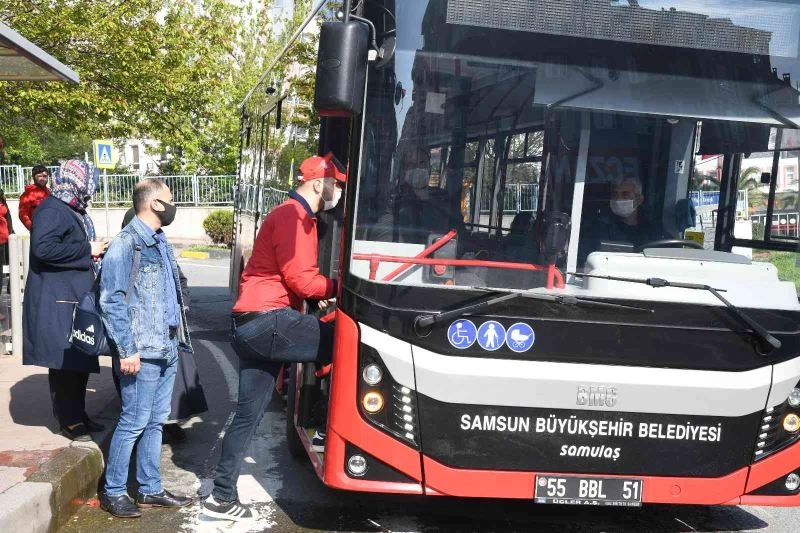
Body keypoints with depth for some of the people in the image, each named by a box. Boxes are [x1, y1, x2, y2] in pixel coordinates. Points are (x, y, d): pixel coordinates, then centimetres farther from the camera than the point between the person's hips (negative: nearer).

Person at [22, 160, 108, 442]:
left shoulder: (74, 211, 17)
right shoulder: (51, 209, -14)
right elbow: (43, 247, -28)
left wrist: (95, 250, 11)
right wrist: (87, 250, -20)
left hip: (77, 298, 10)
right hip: (58, 301, -10)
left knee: (79, 361, 14)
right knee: (64, 362, -3)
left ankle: (78, 415, 23)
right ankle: (70, 421, 6)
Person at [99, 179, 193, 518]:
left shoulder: (160, 242, 14)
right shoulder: (126, 244, -12)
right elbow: (112, 300, -16)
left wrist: (177, 339, 15)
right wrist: (127, 350, -19)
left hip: (167, 349, 8)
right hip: (143, 351, -8)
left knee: (155, 422, 13)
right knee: (134, 423, -1)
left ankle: (150, 489, 23)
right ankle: (113, 492, 12)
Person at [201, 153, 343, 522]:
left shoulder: (293, 217, 24)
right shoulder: (293, 217, -10)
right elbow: (300, 279, -16)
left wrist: (319, 293, 11)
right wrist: (337, 288, -2)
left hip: (253, 325, 11)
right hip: (268, 320, -11)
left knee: (248, 412, 12)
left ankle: (222, 497, 17)